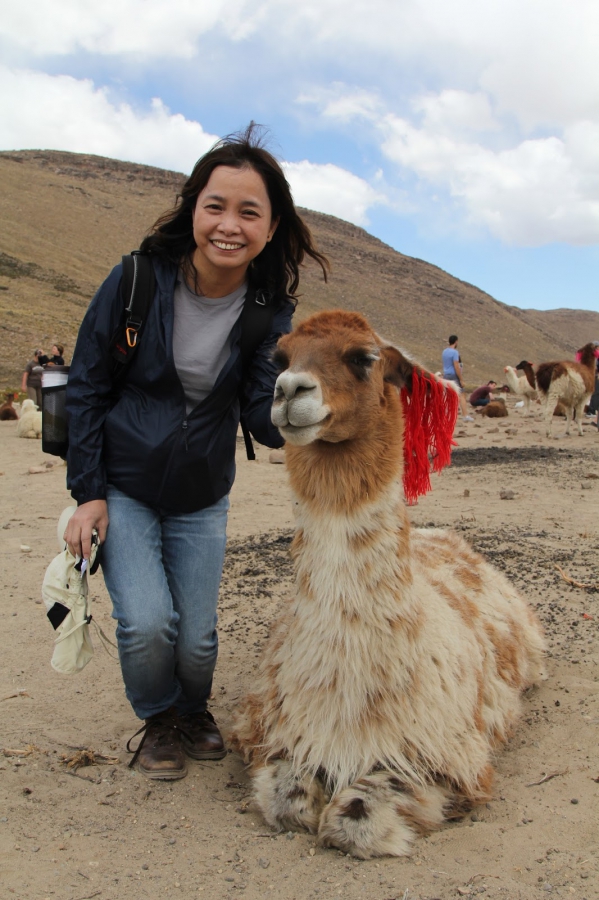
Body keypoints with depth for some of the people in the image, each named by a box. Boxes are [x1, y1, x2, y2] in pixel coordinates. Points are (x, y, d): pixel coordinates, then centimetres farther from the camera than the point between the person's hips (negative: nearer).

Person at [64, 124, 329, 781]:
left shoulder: (271, 311, -10)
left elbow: (266, 421, -15)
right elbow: (84, 387, -8)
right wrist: (88, 492, -9)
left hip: (202, 498, 2)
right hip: (121, 487, -2)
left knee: (197, 637, 5)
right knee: (147, 622, -13)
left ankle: (193, 714, 41)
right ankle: (159, 721, 21)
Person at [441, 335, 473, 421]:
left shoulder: (444, 352, 10)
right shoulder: (454, 352, -15)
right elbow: (456, 367, -20)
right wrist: (461, 380, -16)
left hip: (446, 375, 8)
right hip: (454, 376, -8)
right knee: (461, 395, -7)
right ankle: (465, 416, -13)